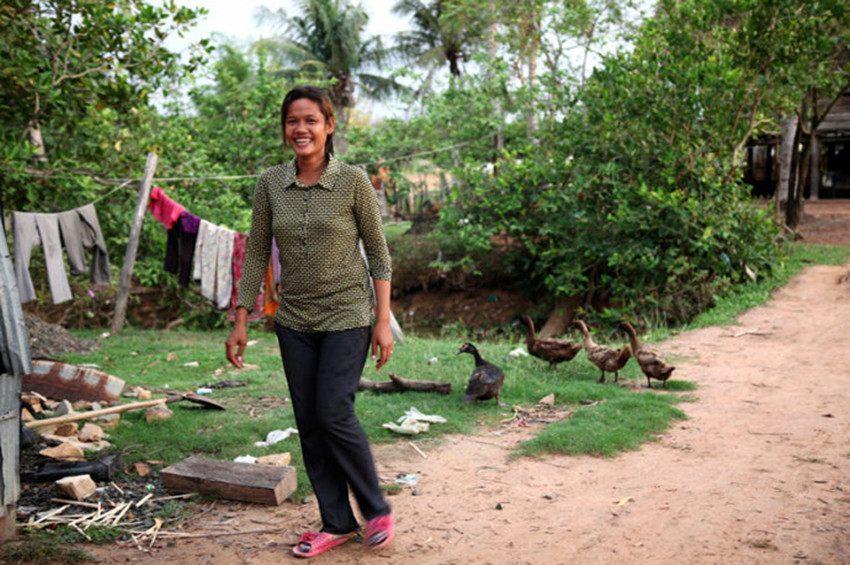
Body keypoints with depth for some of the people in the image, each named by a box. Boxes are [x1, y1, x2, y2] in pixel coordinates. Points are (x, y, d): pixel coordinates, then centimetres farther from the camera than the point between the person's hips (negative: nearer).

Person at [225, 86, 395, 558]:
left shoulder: (353, 180, -8)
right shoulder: (271, 184, 1)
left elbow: (378, 253, -5)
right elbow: (256, 254, 5)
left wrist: (383, 320, -9)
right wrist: (241, 322, 2)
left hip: (346, 315, -4)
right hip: (295, 320, 4)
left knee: (334, 414, -10)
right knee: (309, 423, 6)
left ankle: (377, 509, 13)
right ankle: (337, 523, 19)